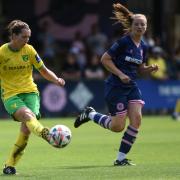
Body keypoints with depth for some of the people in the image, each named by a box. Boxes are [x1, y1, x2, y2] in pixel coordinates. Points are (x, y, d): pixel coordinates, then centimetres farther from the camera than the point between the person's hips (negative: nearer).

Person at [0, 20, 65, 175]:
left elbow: (44, 71, 10)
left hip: (30, 92, 3)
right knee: (27, 115, -33)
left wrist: (57, 80, -8)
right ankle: (47, 134, -63)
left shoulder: (29, 50, 3)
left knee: (26, 129, -17)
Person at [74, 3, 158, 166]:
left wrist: (150, 69, 0)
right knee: (118, 126, -6)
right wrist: (120, 74, -20)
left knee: (136, 119, -10)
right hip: (116, 87, -7)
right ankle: (90, 114, 23)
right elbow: (105, 59, -13)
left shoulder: (143, 47, 7)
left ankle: (121, 158, 0)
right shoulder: (123, 42, -14)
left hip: (132, 87, 7)